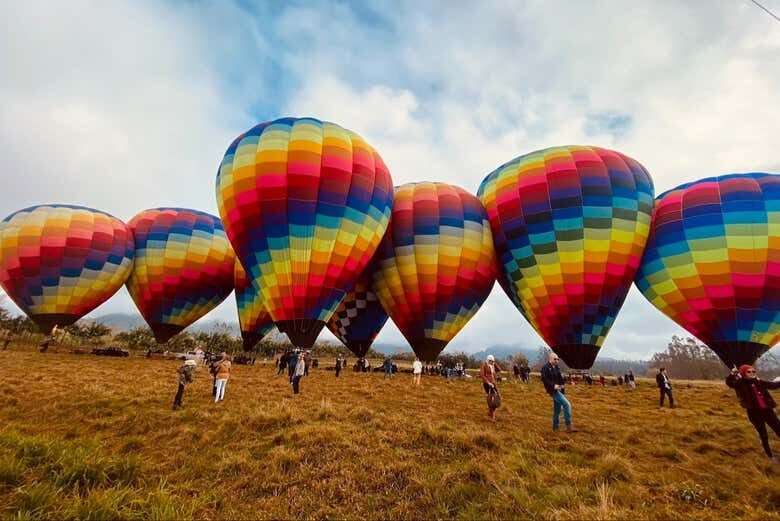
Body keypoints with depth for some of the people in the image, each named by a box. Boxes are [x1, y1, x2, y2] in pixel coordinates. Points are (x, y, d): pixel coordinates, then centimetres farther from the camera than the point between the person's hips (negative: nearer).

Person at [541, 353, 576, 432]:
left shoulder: (557, 368, 15)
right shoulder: (546, 367, -11)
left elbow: (560, 379, 22)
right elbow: (544, 379, -19)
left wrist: (562, 385, 2)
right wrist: (553, 385, -28)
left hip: (559, 390, 9)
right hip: (553, 390, -9)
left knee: (557, 408, 15)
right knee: (567, 404, -17)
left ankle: (555, 427, 27)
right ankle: (569, 427, -13)